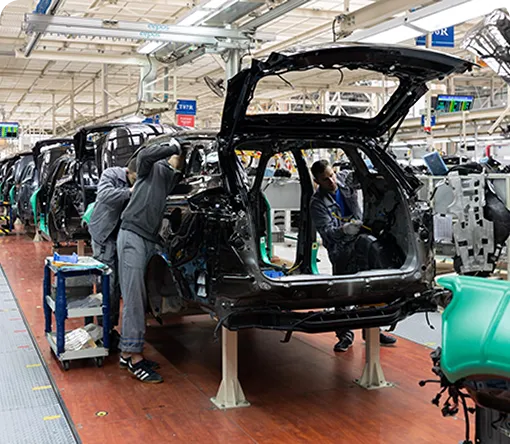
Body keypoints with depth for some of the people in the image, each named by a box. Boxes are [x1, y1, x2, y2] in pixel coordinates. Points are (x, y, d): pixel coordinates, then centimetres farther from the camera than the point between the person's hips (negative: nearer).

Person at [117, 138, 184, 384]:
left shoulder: (173, 179, 18)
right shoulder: (154, 168, 1)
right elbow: (145, 154, -21)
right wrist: (173, 145, -14)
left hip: (149, 241, 8)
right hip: (133, 236, -8)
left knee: (139, 300, 10)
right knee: (134, 299, -9)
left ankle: (128, 353, 18)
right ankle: (134, 356, -7)